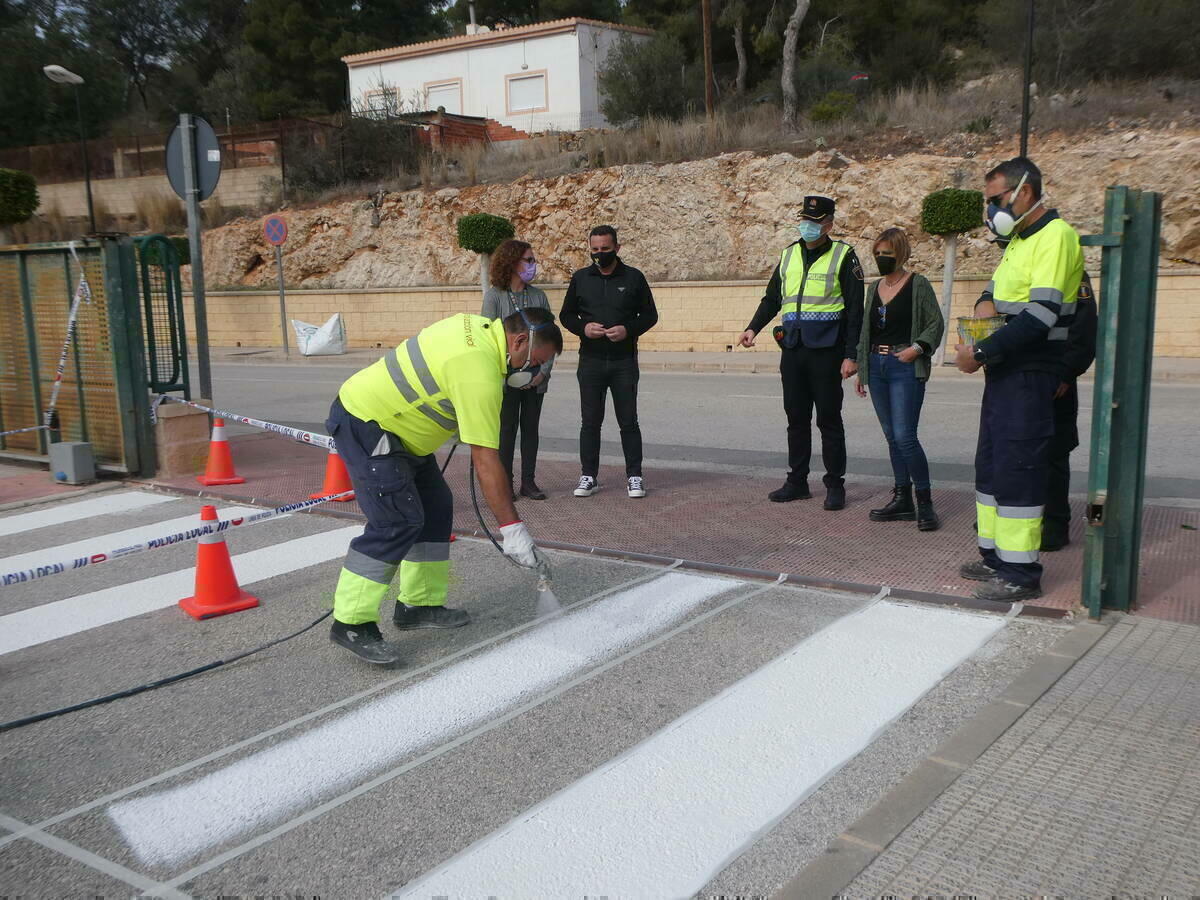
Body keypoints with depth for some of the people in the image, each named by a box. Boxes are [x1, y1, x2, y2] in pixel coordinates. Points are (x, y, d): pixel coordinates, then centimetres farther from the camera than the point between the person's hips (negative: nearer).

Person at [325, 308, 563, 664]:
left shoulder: (477, 326, 1)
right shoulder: (480, 372, -27)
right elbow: (485, 459, -27)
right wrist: (512, 528, -24)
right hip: (364, 424, -11)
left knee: (435, 507, 10)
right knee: (397, 522, -17)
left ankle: (419, 604, 17)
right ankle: (352, 624, -12)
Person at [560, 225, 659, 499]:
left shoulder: (634, 278, 3)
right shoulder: (580, 278, 8)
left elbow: (650, 315, 6)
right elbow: (565, 315, 12)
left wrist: (629, 329, -13)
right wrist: (583, 328, -9)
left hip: (624, 362, -1)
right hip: (590, 361, 2)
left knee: (628, 422, 2)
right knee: (590, 422, 4)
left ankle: (634, 476, 10)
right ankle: (589, 476, 12)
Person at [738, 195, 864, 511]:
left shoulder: (843, 256, -3)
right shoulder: (789, 255, 12)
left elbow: (855, 310, -5)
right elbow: (771, 298, 18)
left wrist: (851, 355, -11)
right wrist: (753, 328, 1)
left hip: (826, 351, -5)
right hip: (793, 350, 5)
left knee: (828, 419, 1)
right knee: (796, 418, 10)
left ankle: (835, 485, 10)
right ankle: (797, 482, 20)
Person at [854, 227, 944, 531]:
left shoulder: (918, 285, -3)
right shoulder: (874, 288, 15)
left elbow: (936, 324, -5)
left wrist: (916, 348, -19)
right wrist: (861, 369, 17)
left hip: (905, 368, -7)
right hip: (876, 366, 7)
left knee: (905, 436, -13)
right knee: (892, 437, 9)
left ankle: (925, 503, -3)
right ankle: (902, 500, 15)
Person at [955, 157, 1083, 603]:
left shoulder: (1055, 237, -14)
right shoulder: (1019, 239, 16)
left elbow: (1040, 315, -23)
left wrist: (981, 353, -20)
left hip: (1030, 373, -10)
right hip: (1004, 369, 10)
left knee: (1017, 467, -8)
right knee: (991, 463, 13)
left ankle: (1021, 573, -2)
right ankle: (996, 556, 23)